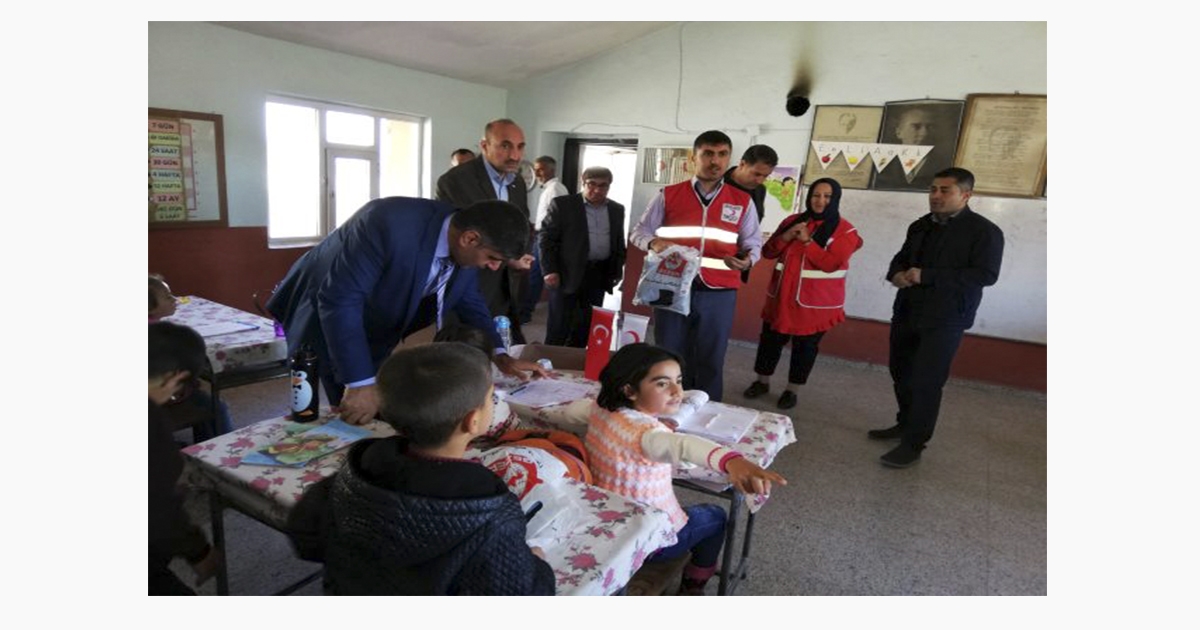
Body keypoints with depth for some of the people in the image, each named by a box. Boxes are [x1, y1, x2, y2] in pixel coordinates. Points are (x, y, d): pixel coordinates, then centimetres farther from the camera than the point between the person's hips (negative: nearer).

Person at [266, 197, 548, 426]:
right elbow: (339, 301, -36)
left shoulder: (465, 243, -15)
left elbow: (469, 301, 2)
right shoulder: (390, 224, -38)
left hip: (376, 329, 6)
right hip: (325, 313, -6)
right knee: (356, 415, -5)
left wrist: (499, 355, -8)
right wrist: (360, 383, -38)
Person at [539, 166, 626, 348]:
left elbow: (619, 243, 17)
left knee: (586, 326, 10)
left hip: (599, 276, 4)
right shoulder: (562, 204, -4)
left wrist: (617, 272, 11)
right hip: (567, 274, -4)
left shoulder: (617, 210, 10)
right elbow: (547, 238, -6)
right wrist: (550, 270, -13)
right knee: (559, 326, 2)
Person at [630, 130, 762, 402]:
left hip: (719, 294, 0)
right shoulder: (668, 195, 4)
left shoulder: (743, 201, 7)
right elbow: (639, 231, 8)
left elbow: (753, 243, 10)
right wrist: (653, 242, -15)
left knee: (710, 361, 7)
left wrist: (747, 259, -15)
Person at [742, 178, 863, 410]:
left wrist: (807, 241, -21)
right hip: (781, 295, 4)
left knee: (805, 346, 7)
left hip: (815, 302, -3)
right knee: (770, 339, 10)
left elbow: (831, 264, -17)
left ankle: (792, 390, 22)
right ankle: (762, 382, 28)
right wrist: (785, 237, -12)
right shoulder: (792, 221, 7)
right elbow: (768, 252, 6)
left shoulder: (845, 231, -6)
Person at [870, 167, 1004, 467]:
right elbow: (901, 257, 21)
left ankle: (913, 445, 4)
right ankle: (906, 423, 34)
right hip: (906, 312, 7)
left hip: (944, 319, -7)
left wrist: (927, 276, -22)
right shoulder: (921, 226, 12)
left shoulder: (985, 231, -8)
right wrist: (896, 273, -5)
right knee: (901, 372, 15)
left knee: (926, 382, -6)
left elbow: (986, 274, -17)